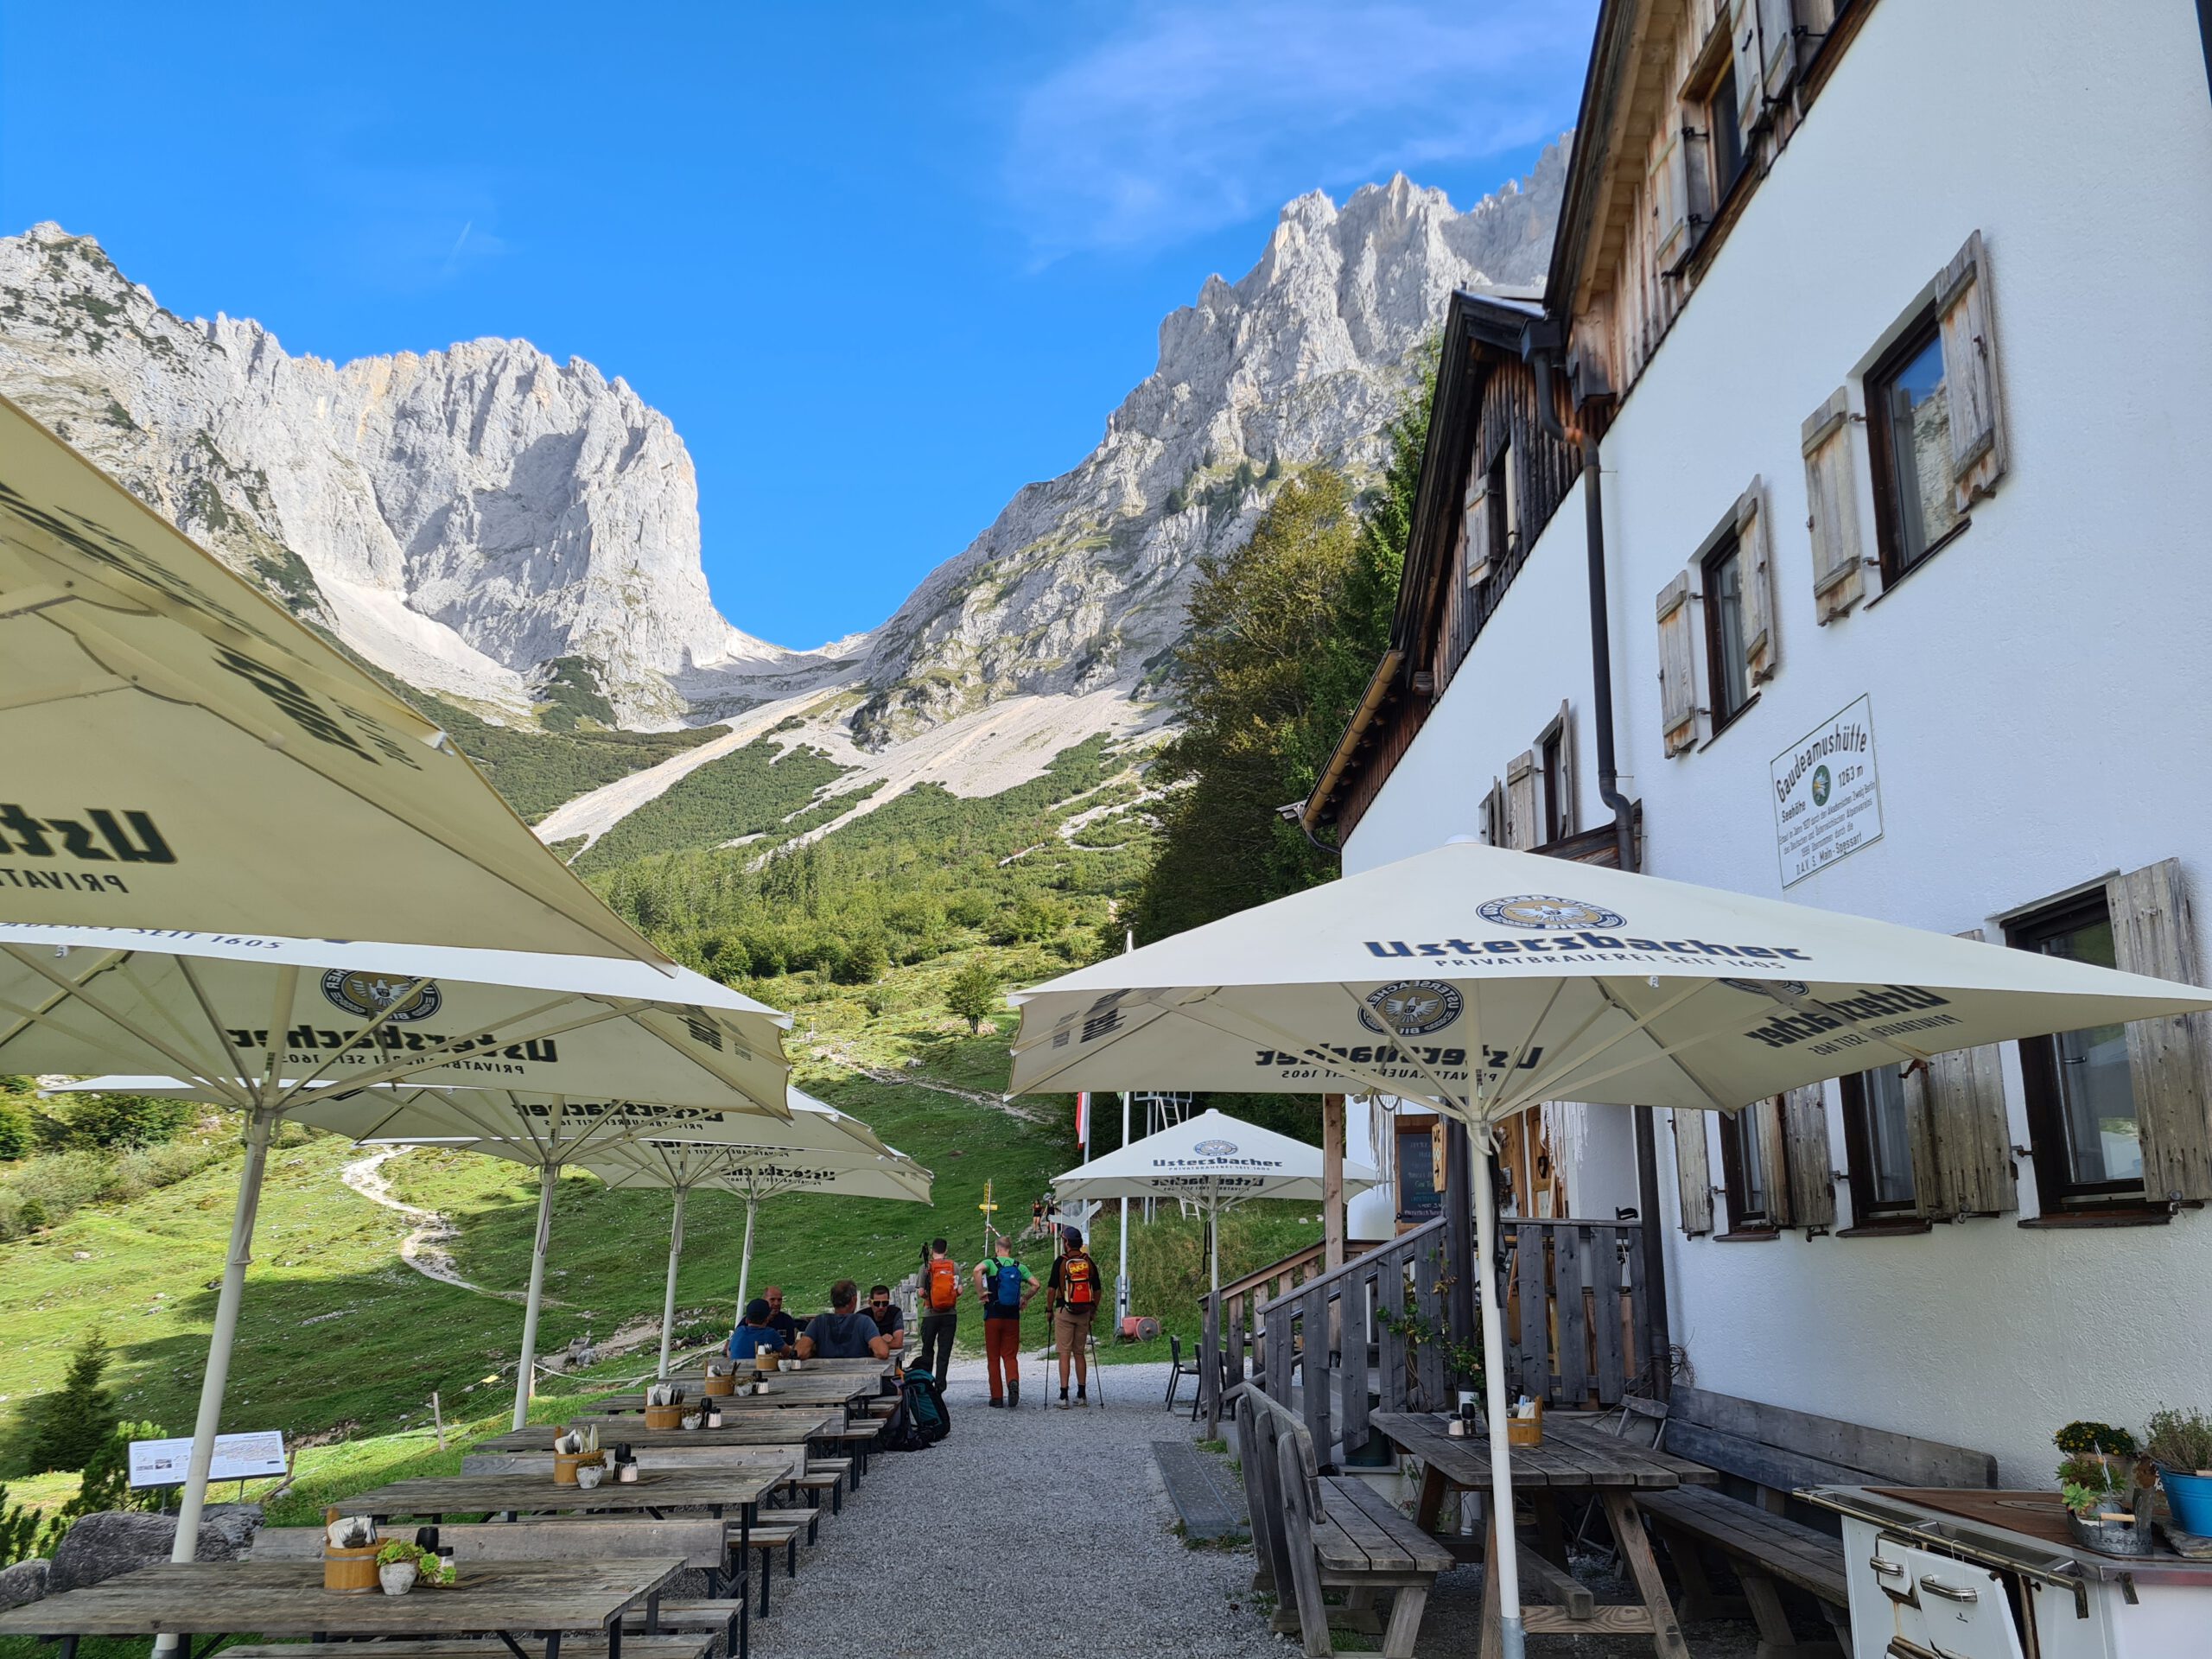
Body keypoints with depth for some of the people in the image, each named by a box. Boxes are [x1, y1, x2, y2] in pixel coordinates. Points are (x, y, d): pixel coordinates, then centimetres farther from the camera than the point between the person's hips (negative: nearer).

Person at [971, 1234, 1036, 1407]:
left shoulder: (991, 1263, -2)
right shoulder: (1019, 1267, 7)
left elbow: (977, 1270, -24)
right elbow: (1035, 1284, 0)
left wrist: (980, 1293, -16)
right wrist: (1024, 1299, 14)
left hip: (993, 1316, -2)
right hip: (1013, 1317, 2)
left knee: (993, 1358, 7)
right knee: (1010, 1355, 7)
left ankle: (997, 1397, 5)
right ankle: (1013, 1382, -22)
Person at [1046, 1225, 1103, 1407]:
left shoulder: (1061, 1262, -7)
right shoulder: (1089, 1262, 5)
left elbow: (1052, 1288, -8)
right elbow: (1097, 1290, 9)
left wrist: (1049, 1310, 3)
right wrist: (1094, 1310, 19)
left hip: (1064, 1311, -4)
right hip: (1084, 1312, 4)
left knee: (1064, 1354, -2)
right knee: (1080, 1353, 13)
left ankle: (1064, 1396, -6)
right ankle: (1082, 1395, 15)